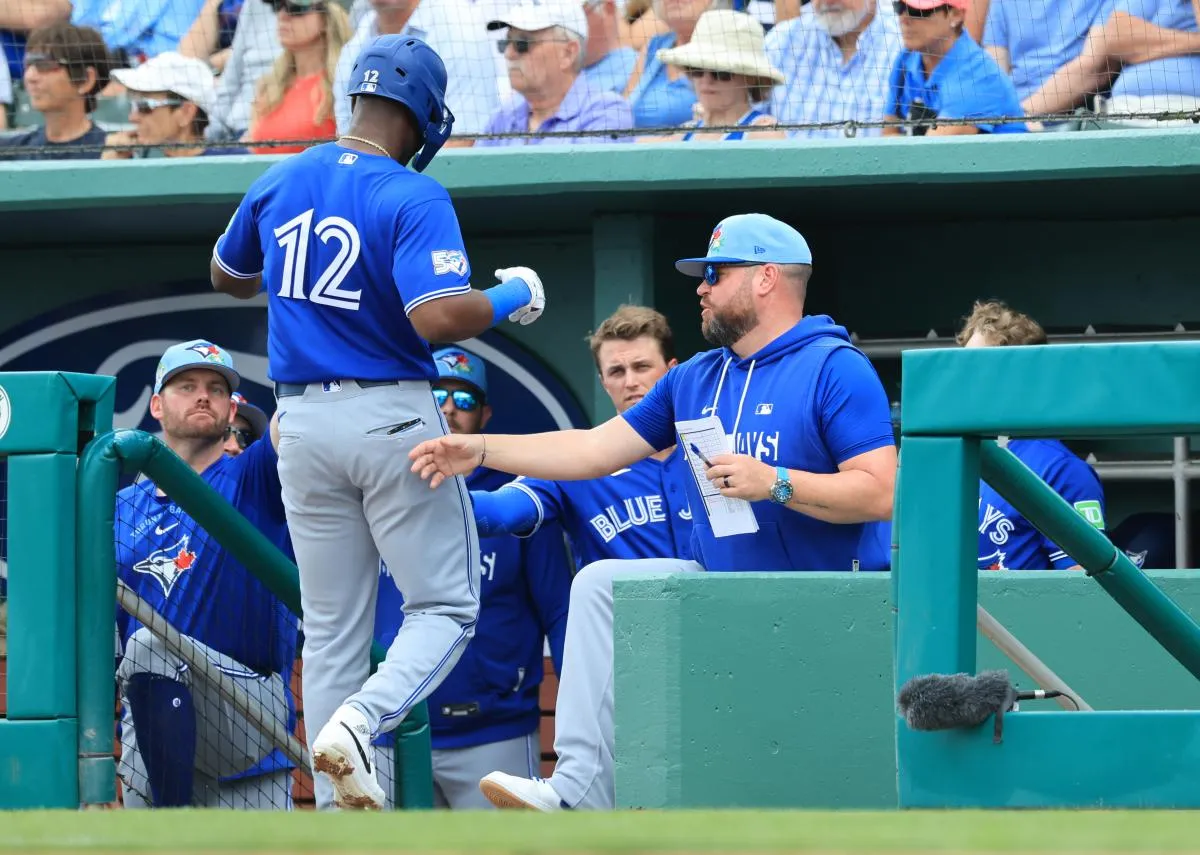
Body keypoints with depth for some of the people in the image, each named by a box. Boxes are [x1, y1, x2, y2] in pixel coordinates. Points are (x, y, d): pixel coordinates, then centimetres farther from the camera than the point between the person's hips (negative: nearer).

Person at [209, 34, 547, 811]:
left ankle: (341, 819, 8)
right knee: (446, 607, 5)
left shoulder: (280, 184, 5)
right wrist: (514, 296, -8)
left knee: (332, 629, 11)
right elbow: (438, 317, -25)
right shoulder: (412, 199, -14)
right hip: (391, 417, -6)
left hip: (302, 421, 6)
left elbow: (227, 276, 22)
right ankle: (358, 723, -21)